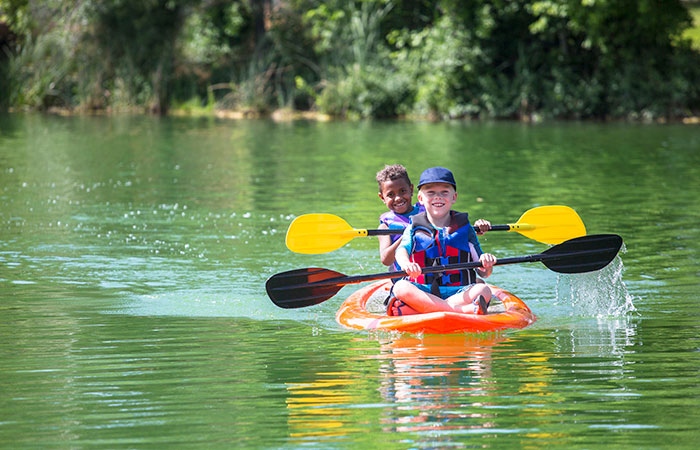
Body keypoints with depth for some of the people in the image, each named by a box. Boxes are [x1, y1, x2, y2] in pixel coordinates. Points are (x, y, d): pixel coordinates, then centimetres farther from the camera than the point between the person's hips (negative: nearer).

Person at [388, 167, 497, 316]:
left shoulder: (465, 228, 12)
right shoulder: (414, 227, 10)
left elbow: (483, 273, 9)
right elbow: (401, 250, -11)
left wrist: (487, 265, -17)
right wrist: (406, 264, -37)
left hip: (459, 291, 1)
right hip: (421, 291, -1)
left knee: (484, 290, -29)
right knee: (401, 287, -32)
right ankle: (465, 310, -44)